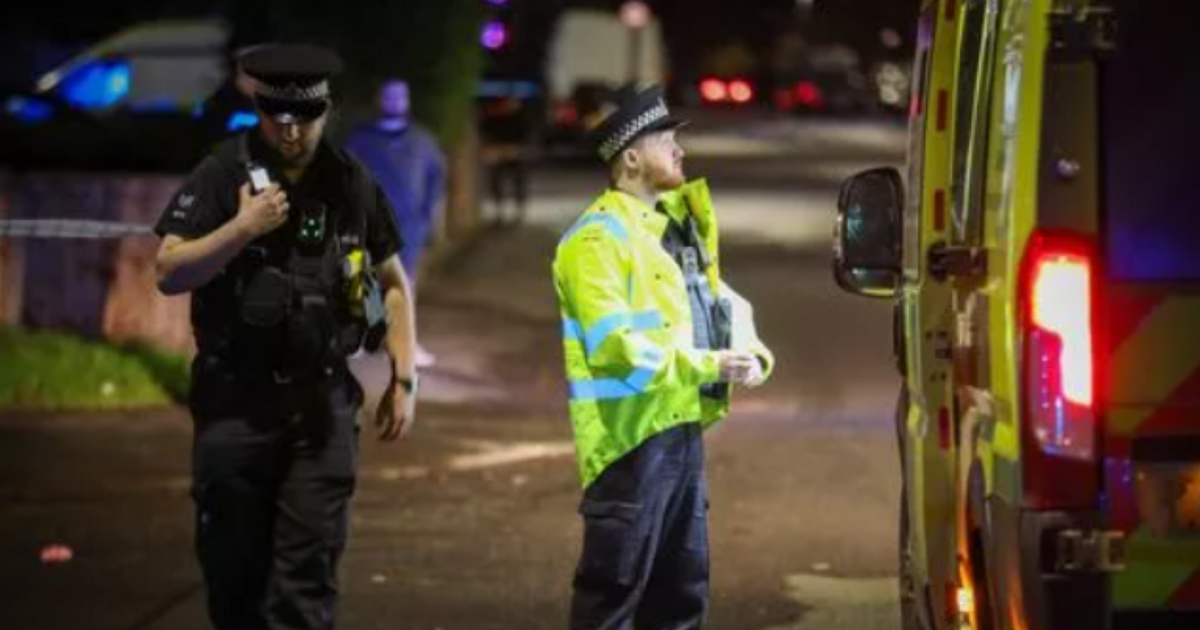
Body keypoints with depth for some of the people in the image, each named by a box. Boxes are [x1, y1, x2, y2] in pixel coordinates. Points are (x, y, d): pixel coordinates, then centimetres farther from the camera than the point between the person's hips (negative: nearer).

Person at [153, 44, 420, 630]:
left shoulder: (351, 184, 5)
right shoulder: (222, 175, -4)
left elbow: (392, 283, 15)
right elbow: (168, 273, -8)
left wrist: (404, 378, 8)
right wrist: (240, 230, -20)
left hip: (323, 401, 2)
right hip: (235, 399, -2)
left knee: (310, 564, -3)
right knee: (234, 563, 5)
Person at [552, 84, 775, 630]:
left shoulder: (678, 223, 17)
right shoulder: (599, 238, -13)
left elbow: (724, 303, 18)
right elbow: (615, 347, -22)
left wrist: (748, 354, -4)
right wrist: (707, 365, -22)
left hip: (683, 426, 9)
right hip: (632, 432, -9)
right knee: (614, 585, -6)